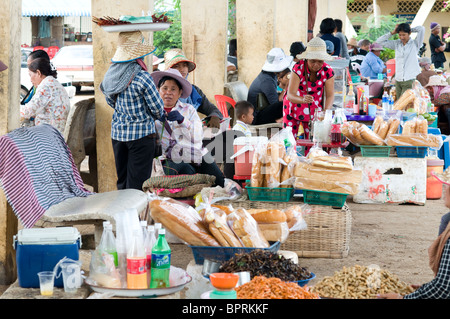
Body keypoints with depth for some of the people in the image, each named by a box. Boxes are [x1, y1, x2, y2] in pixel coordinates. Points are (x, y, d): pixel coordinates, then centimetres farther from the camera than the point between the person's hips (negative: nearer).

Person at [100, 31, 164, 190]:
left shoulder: (111, 74, 1)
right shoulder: (142, 77, -18)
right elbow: (158, 108, -10)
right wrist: (156, 117, 12)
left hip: (117, 133, 6)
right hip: (141, 135, -6)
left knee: (122, 181, 15)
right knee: (137, 185, -2)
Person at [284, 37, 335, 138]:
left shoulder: (328, 71, -18)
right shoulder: (299, 68, -25)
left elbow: (330, 95, -17)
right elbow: (290, 95, -30)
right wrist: (303, 100, -52)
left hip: (314, 110, 2)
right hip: (294, 106, -1)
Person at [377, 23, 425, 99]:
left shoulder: (415, 44, 3)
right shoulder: (396, 44, 14)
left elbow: (421, 29, -9)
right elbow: (379, 41, 14)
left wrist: (410, 29, 6)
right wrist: (392, 32, 10)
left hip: (411, 80, -5)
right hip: (398, 80, 5)